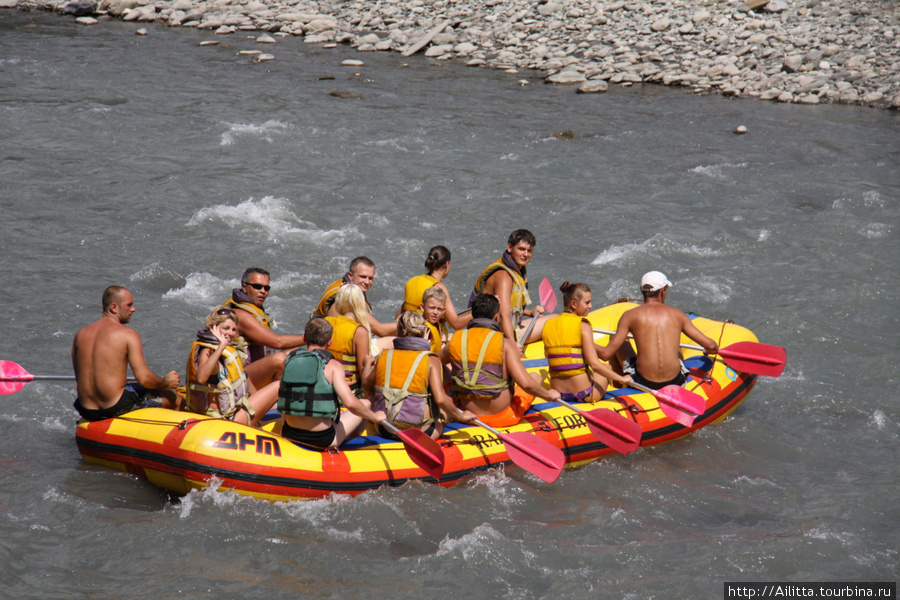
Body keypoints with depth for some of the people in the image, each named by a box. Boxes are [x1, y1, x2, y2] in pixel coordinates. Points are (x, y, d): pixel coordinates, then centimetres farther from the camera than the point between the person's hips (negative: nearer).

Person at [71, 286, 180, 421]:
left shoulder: (81, 334, 7)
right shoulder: (128, 334, -10)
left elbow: (79, 377, 11)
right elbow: (143, 378, -15)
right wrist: (166, 382, 3)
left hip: (87, 412, 7)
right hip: (116, 408, -7)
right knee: (173, 398, 9)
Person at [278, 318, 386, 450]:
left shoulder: (290, 361, 1)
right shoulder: (332, 366, -13)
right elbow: (351, 403, -23)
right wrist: (375, 417, -4)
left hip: (289, 435, 5)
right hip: (322, 441, -5)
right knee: (365, 403, 20)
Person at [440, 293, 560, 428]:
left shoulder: (456, 340, -5)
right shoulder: (505, 344, -15)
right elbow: (526, 384, -21)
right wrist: (548, 395, -3)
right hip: (502, 418, -3)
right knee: (534, 376, 20)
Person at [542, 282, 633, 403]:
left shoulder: (548, 325, 1)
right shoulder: (582, 325, -13)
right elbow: (594, 364, -18)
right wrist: (621, 379, -10)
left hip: (558, 393, 5)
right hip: (584, 394, -5)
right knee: (608, 368, 26)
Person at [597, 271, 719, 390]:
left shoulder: (630, 315, -2)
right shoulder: (677, 314, 4)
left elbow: (606, 354, -5)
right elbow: (710, 346, 5)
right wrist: (709, 350, 30)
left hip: (643, 383, -2)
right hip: (675, 382, 2)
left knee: (618, 338, 21)